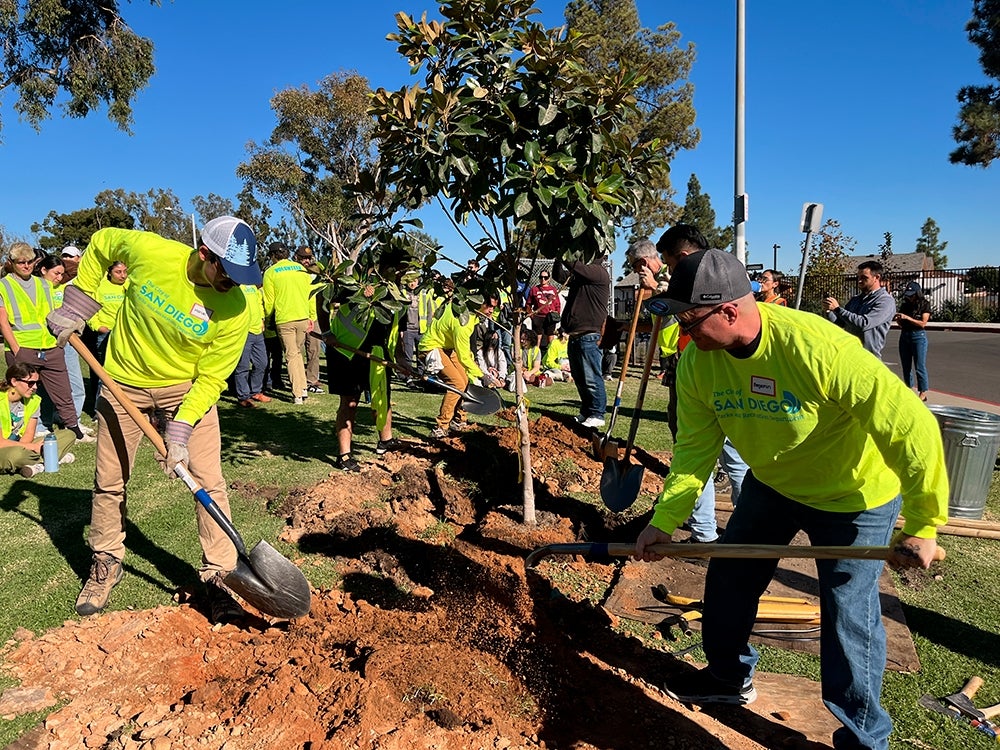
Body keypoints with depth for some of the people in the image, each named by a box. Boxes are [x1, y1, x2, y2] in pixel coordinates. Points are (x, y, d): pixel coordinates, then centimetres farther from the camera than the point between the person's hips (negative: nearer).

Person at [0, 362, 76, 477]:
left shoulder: (33, 400, 2)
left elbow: (29, 433, 0)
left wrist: (21, 446, -22)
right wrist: (33, 447, -22)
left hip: (23, 446, 7)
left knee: (68, 435, -5)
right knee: (16, 455, -43)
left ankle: (37, 464, -23)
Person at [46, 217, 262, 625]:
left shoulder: (234, 309, -24)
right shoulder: (149, 251, -23)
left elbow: (211, 379, -17)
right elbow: (102, 242, 0)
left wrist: (181, 431, -25)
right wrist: (76, 305, -1)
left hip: (188, 388, -1)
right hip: (124, 382, 2)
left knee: (209, 482, -9)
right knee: (109, 482, 12)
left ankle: (218, 575, 6)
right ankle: (106, 564, 35)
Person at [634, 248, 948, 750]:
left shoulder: (819, 348, -37)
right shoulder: (697, 361, -18)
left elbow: (912, 427, -32)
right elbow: (695, 447, -10)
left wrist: (921, 528, -26)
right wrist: (664, 520, -16)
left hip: (853, 496, -5)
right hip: (772, 484, 6)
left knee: (848, 620, 0)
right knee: (727, 579, 13)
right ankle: (730, 678, 39)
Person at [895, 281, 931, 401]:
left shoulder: (925, 305, -4)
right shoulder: (904, 305, 9)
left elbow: (923, 323, -12)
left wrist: (907, 318, -20)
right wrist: (898, 319, -8)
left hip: (918, 336, -5)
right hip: (904, 336, 5)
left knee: (920, 367, -4)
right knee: (906, 367, 8)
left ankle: (923, 393, 1)